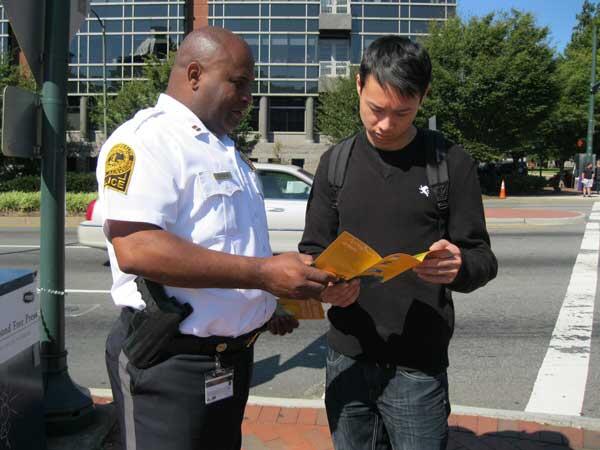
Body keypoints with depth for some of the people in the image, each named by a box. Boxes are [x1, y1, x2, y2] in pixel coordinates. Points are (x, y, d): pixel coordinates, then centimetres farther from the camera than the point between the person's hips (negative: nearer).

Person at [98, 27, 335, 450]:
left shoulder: (226, 149, 15)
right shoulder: (146, 138, -15)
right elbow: (135, 249, -28)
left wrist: (268, 303, 10)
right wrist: (262, 273, -28)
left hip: (234, 354, 9)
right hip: (170, 362, -9)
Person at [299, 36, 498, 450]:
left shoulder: (451, 163, -4)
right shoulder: (336, 162, 4)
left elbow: (483, 259, -2)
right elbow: (313, 252, 7)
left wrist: (459, 268, -26)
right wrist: (323, 284, -16)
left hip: (418, 369, -2)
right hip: (346, 359, 3)